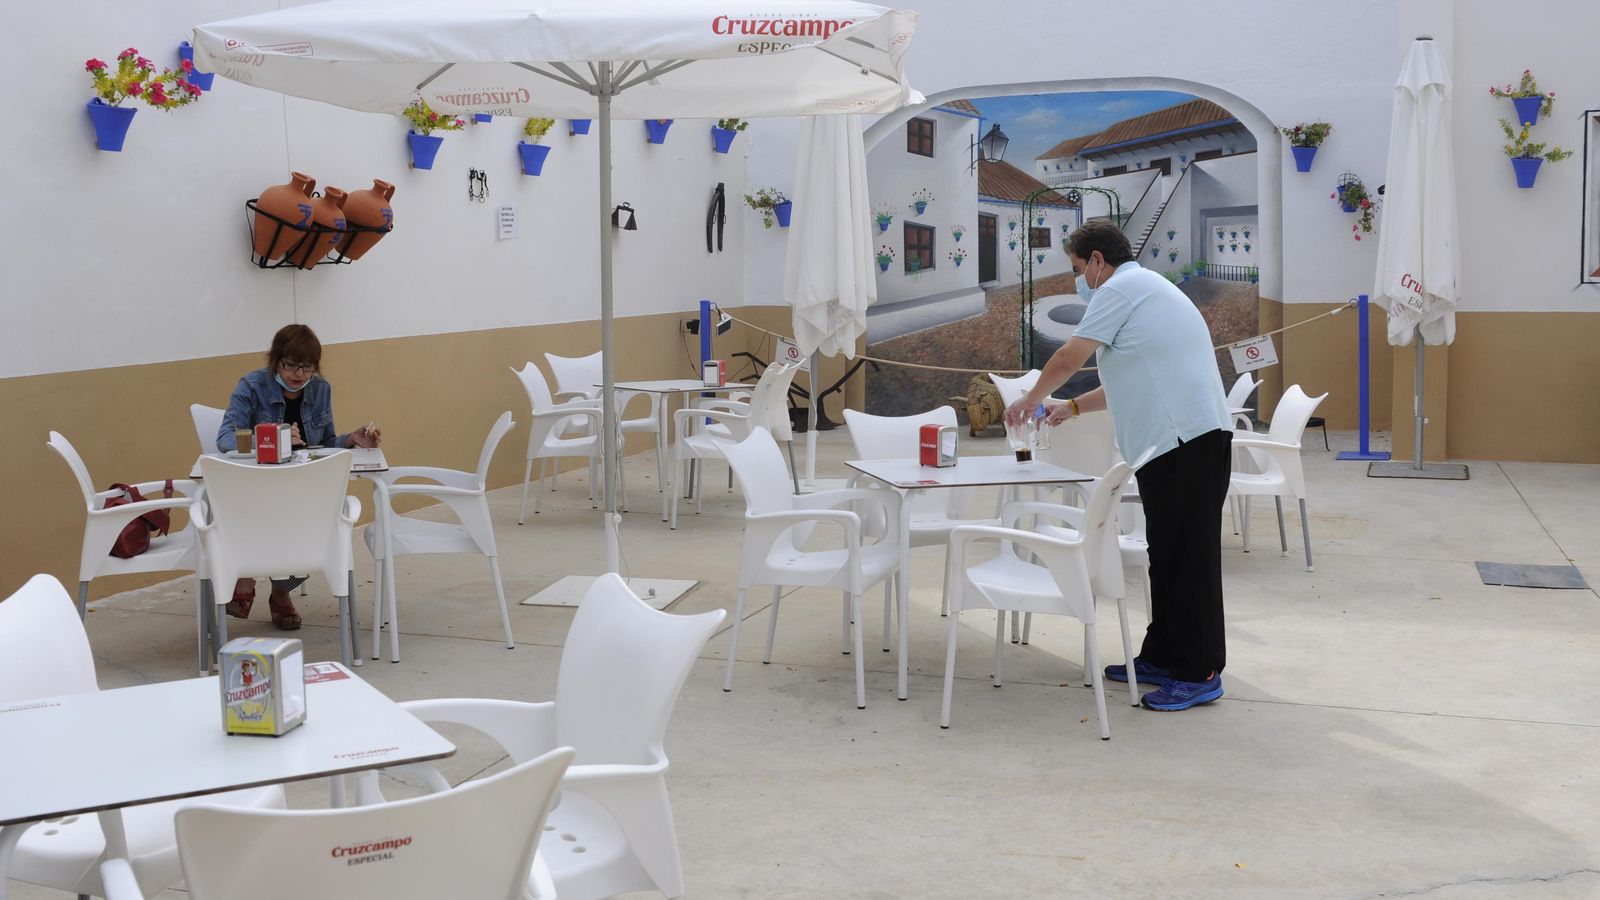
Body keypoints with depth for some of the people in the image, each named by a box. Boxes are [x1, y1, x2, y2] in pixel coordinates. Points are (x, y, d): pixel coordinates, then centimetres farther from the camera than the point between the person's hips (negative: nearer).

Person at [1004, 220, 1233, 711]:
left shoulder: (1120, 289, -5)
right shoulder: (1149, 288, 27)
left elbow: (1068, 358, -4)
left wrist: (1031, 399, 13)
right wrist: (1072, 407, 32)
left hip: (1185, 438, -11)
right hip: (1182, 438, 11)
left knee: (1189, 556, -7)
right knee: (1168, 555, 15)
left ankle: (1199, 673, -3)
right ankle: (1162, 657, 23)